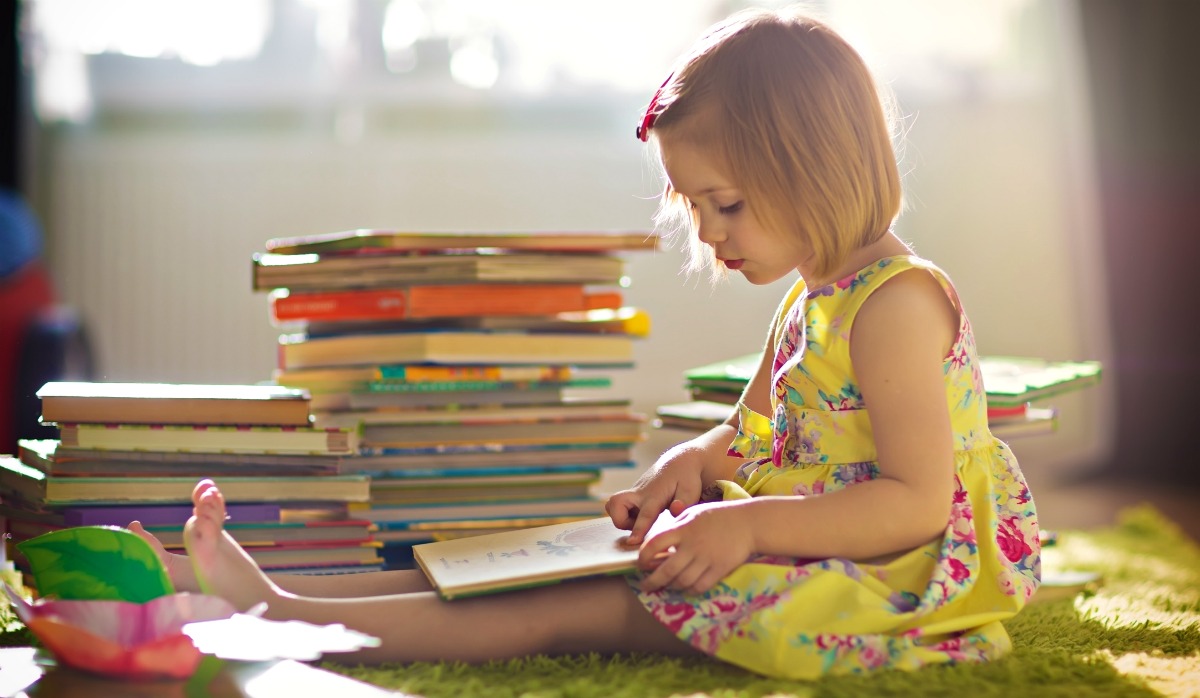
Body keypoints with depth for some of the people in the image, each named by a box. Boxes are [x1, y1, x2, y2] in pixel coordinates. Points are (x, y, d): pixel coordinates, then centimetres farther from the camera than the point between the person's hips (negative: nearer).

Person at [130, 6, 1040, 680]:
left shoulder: (895, 302, -17)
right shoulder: (811, 300, 14)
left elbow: (918, 501, -22)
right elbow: (751, 436, 24)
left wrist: (749, 525, -26)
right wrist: (688, 466, 1)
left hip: (890, 581, -10)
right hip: (800, 546, 10)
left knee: (583, 608, -18)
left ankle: (282, 617, -22)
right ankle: (276, 591, -5)